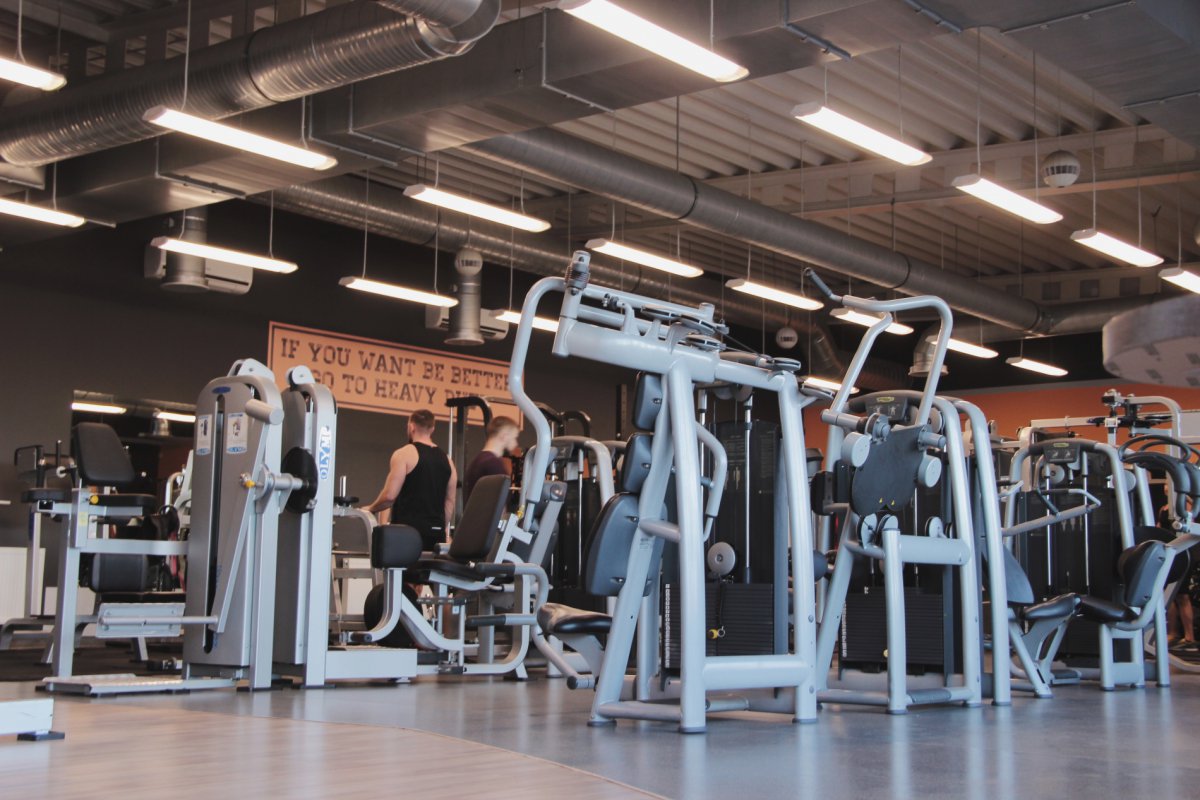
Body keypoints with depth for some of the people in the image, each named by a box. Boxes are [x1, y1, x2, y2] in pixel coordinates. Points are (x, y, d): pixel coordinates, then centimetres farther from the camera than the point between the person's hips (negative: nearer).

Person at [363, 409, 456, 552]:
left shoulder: (404, 454, -5)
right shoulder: (446, 460, 12)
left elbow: (390, 496, -10)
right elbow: (450, 502, 14)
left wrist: (370, 509, 7)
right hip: (436, 532, 5)